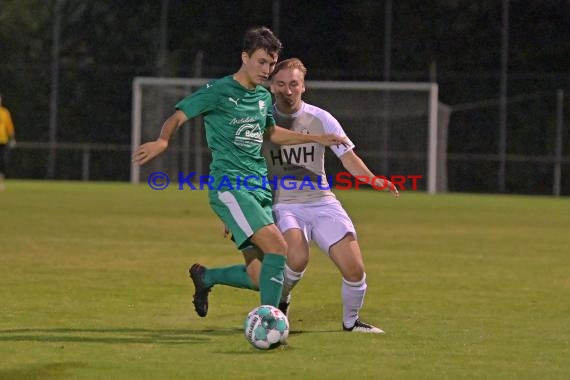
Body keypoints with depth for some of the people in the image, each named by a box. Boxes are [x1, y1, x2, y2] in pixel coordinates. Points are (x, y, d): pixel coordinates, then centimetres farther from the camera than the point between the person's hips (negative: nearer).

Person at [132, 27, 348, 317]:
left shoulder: (263, 97, 17)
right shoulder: (218, 91, -5)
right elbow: (177, 117, -9)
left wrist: (317, 138, 31)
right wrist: (162, 141, -31)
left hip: (258, 189, 8)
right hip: (229, 187, -8)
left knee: (259, 278, 2)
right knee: (277, 247, -25)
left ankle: (205, 277, 29)